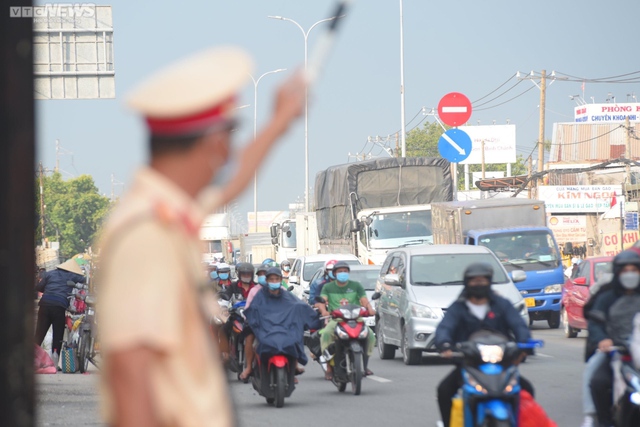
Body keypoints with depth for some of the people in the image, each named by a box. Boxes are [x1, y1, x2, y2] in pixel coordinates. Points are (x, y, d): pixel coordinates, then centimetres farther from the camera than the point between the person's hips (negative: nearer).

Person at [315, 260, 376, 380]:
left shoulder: (356, 285, 14)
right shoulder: (328, 287, 12)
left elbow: (364, 300, 1)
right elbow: (321, 301, -3)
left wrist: (370, 309, -22)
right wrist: (323, 311, -26)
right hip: (335, 320, -1)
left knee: (370, 335, -21)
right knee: (326, 334, -32)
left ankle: (365, 365, -3)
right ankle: (329, 368, -27)